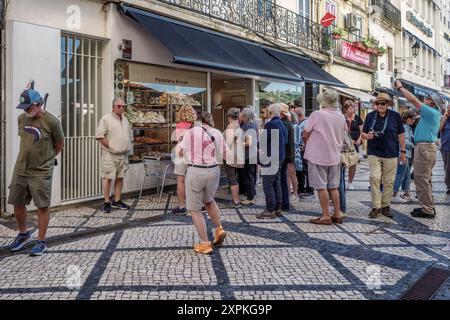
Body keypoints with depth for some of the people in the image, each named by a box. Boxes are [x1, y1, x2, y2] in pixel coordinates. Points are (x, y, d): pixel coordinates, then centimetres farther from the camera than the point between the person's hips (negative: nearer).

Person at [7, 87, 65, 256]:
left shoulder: (52, 121, -13)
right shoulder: (21, 118, 5)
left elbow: (59, 145, -1)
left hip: (41, 172, -6)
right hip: (19, 170, 6)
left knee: (42, 207, 1)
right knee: (17, 204, 14)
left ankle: (41, 242, 15)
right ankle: (23, 234, 35)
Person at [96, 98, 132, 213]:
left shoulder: (125, 120, 16)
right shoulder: (106, 119, -6)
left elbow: (130, 135, 25)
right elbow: (99, 136, -13)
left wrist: (127, 146, 11)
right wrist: (110, 146, -13)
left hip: (123, 155, 7)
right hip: (110, 155, -7)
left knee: (120, 178, 10)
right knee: (108, 178, -4)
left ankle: (117, 201, 19)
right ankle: (107, 203, 3)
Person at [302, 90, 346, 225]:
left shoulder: (316, 115, -14)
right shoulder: (341, 116, 4)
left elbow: (305, 135, -10)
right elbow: (342, 137, 12)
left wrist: (308, 144, 10)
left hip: (318, 156, -5)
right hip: (335, 156, 6)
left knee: (321, 187, 2)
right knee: (333, 187, 14)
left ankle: (326, 216, 5)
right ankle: (337, 215, 19)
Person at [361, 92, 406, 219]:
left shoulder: (395, 116, 1)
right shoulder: (370, 116, 2)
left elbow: (401, 134, 7)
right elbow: (363, 134, 8)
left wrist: (403, 151, 6)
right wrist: (367, 136, -16)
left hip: (391, 154, 1)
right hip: (374, 153, 0)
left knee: (389, 181, 5)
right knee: (374, 179, -10)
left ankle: (385, 206, 18)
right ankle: (376, 207, -2)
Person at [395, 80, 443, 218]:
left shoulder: (432, 112, -12)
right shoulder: (432, 114, 17)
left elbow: (413, 100, -15)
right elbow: (415, 103, 22)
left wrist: (400, 87, -5)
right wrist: (401, 88, 21)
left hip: (424, 147, -10)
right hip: (427, 147, 10)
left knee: (421, 179, -7)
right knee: (425, 179, 17)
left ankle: (427, 210, -4)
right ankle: (429, 206, 25)